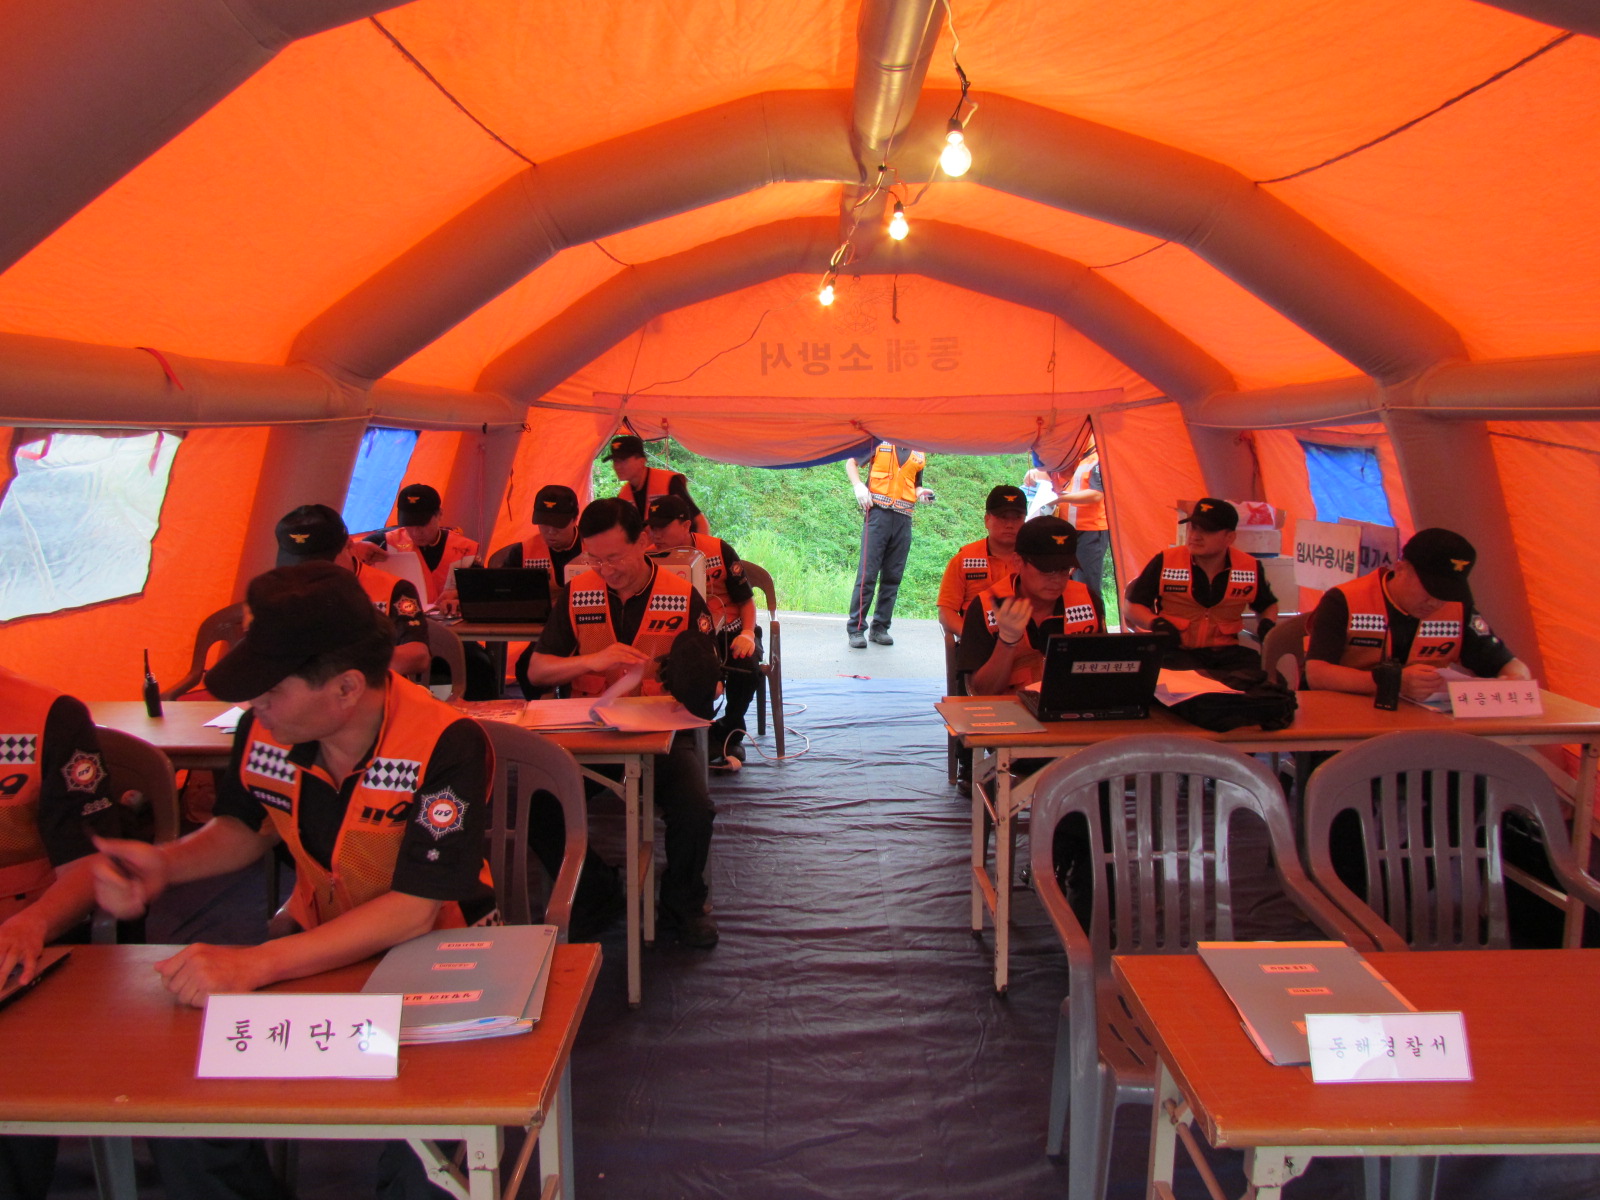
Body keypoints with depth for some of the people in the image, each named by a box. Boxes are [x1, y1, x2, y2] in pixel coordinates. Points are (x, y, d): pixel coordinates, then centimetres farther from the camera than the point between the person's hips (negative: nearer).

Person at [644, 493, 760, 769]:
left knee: (746, 665, -31)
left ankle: (729, 734, -1)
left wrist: (747, 634, -18)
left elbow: (746, 599, -2)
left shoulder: (718, 550, -9)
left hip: (728, 632, -1)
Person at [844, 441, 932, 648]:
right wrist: (858, 486, -6)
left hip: (903, 519, 4)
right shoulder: (880, 442, 6)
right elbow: (851, 462, 12)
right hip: (878, 513, -4)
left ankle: (880, 627, 14)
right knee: (867, 573, -7)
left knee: (893, 577, 6)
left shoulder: (919, 454, 16)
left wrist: (922, 493, 4)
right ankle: (856, 628, -3)